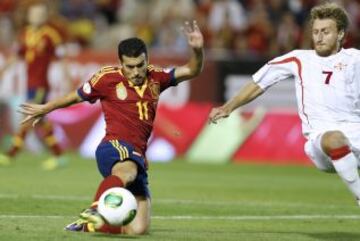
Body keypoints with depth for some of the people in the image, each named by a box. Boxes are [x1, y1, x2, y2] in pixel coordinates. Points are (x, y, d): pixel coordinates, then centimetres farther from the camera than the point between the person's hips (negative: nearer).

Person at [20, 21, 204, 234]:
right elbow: (77, 97, 18)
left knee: (138, 229, -8)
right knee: (127, 171, -44)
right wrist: (45, 109, 31)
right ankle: (95, 210, -66)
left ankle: (88, 224, 12)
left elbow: (191, 71, 14)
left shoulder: (155, 78, 14)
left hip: (137, 158, 5)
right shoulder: (108, 78, 4)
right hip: (115, 147, -5)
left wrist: (197, 50, -7)